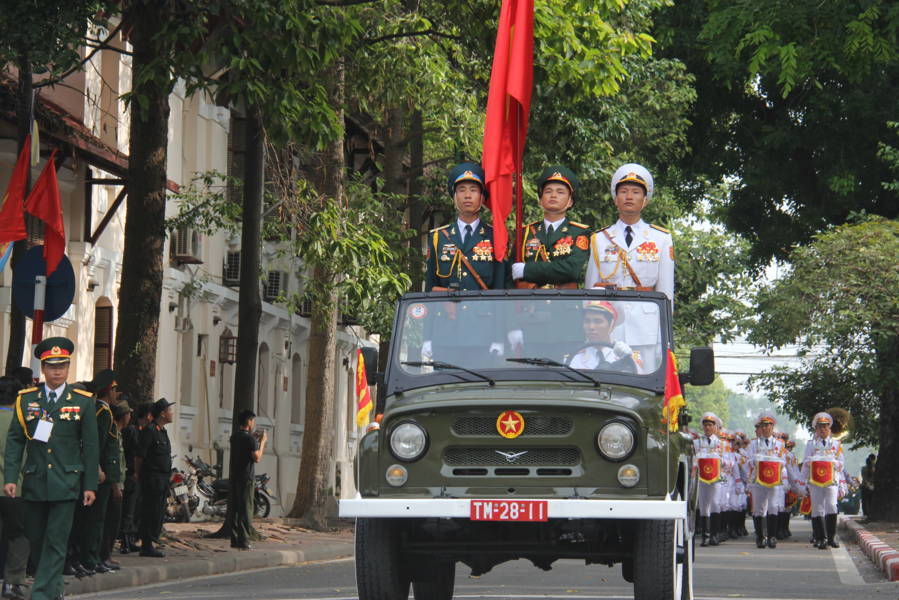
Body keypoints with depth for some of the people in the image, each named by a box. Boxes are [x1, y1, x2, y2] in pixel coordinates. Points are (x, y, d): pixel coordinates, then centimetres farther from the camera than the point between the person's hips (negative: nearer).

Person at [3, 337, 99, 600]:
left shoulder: (83, 401, 3)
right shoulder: (26, 399, 6)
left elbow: (90, 446, 4)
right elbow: (14, 440, 5)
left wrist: (90, 485, -1)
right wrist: (10, 477, -5)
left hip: (66, 482, -2)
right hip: (35, 483, 2)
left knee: (56, 541, -7)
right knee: (36, 539, 9)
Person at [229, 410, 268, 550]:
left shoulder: (234, 437, 13)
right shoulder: (249, 438, -13)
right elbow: (257, 458, -15)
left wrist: (258, 441, 24)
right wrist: (262, 442, -5)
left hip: (235, 477, 8)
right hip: (247, 478, -8)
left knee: (236, 509, 11)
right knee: (246, 510, -5)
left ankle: (235, 539, 11)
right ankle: (243, 540, -8)